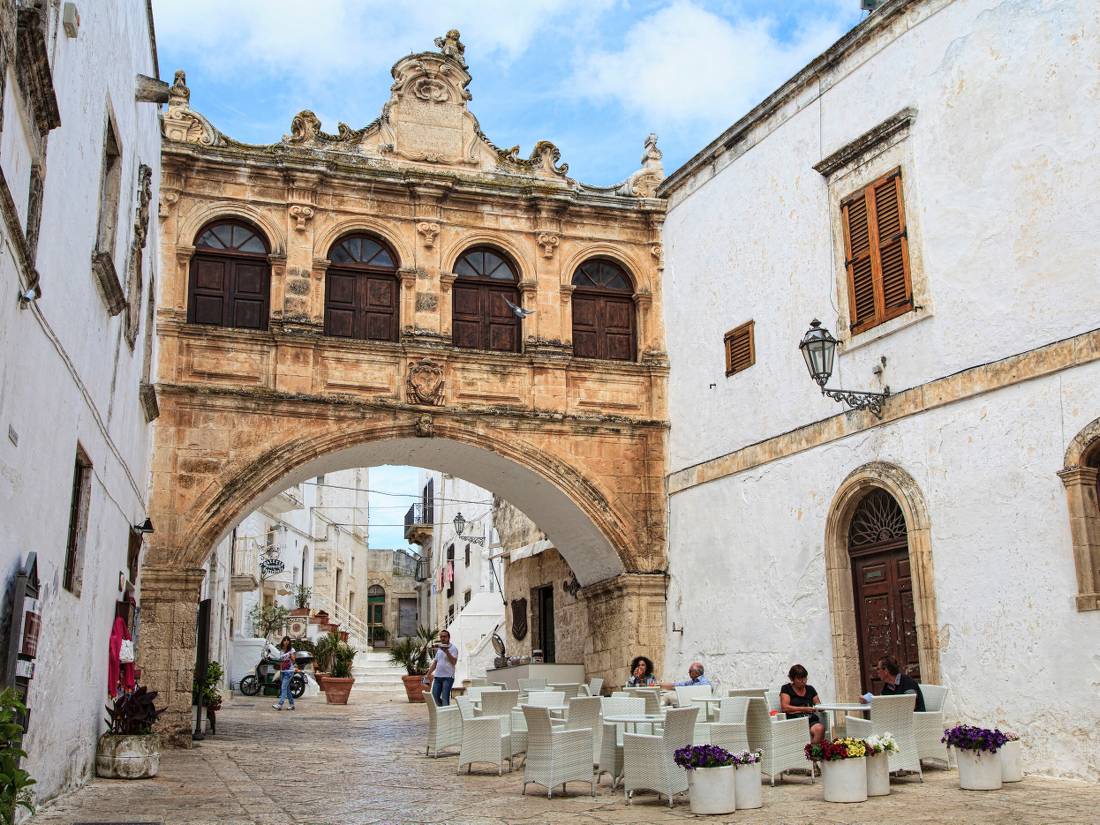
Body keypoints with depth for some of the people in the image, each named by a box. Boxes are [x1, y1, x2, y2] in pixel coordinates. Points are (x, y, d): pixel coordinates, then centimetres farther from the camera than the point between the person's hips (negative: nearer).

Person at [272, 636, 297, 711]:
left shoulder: (291, 649, -3)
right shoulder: (281, 651, 13)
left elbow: (293, 661, -9)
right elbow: (280, 662, 17)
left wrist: (291, 655, -28)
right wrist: (280, 672, 14)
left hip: (289, 671, -6)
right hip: (282, 671, 6)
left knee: (284, 687, -15)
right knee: (287, 688, 8)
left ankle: (280, 704, -23)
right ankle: (292, 704, 16)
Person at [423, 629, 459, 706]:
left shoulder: (453, 648, -4)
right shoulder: (439, 648, 18)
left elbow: (454, 661, -17)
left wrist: (446, 652, -25)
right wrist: (428, 674, 17)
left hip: (448, 677, -7)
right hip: (438, 676, 7)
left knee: (445, 697, -10)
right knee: (435, 695, 4)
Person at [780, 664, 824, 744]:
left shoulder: (810, 689, 22)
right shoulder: (786, 689, 9)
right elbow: (784, 707, -2)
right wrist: (804, 709, -7)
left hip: (811, 720, 4)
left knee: (820, 728, -33)